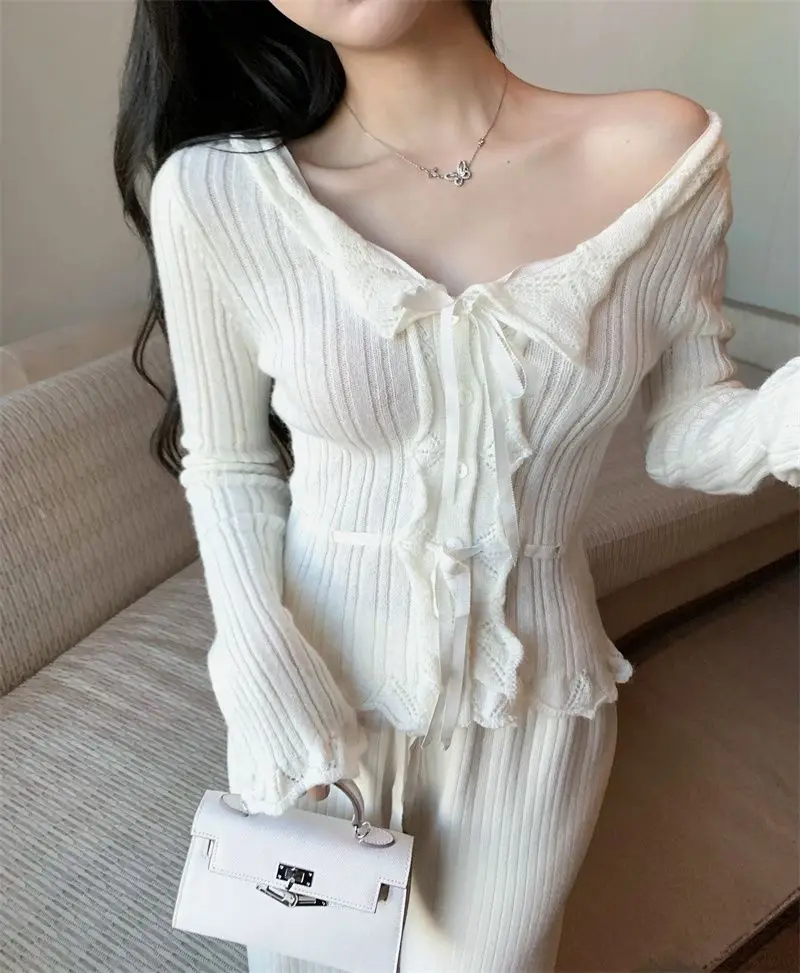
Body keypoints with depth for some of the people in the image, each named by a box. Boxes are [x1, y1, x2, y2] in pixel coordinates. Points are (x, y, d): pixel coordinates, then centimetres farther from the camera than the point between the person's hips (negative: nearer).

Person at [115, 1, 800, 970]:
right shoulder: (217, 191, -16)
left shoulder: (664, 151, -12)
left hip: (533, 698, 1)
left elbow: (687, 434, -4)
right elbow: (227, 466, -5)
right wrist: (269, 678, -16)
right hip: (312, 678, 0)